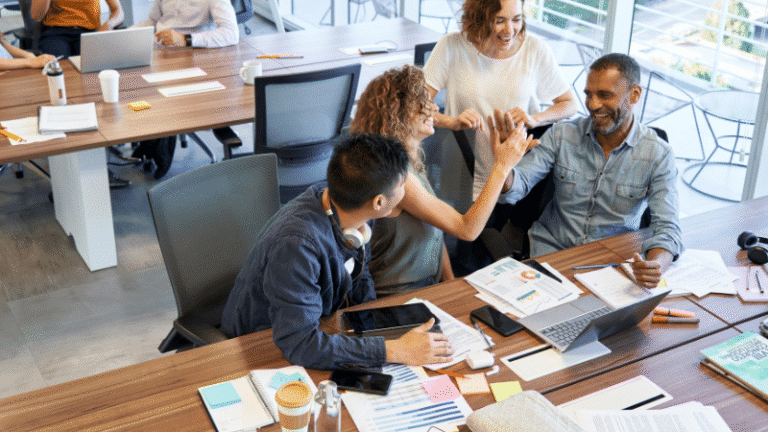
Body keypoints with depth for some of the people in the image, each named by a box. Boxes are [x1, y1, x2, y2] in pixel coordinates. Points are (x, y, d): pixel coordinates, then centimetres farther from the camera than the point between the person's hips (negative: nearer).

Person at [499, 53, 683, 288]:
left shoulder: (658, 155, -9)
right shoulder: (561, 136, -4)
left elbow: (667, 229, -15)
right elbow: (516, 186, -11)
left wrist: (656, 266, -38)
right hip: (551, 248, 1)